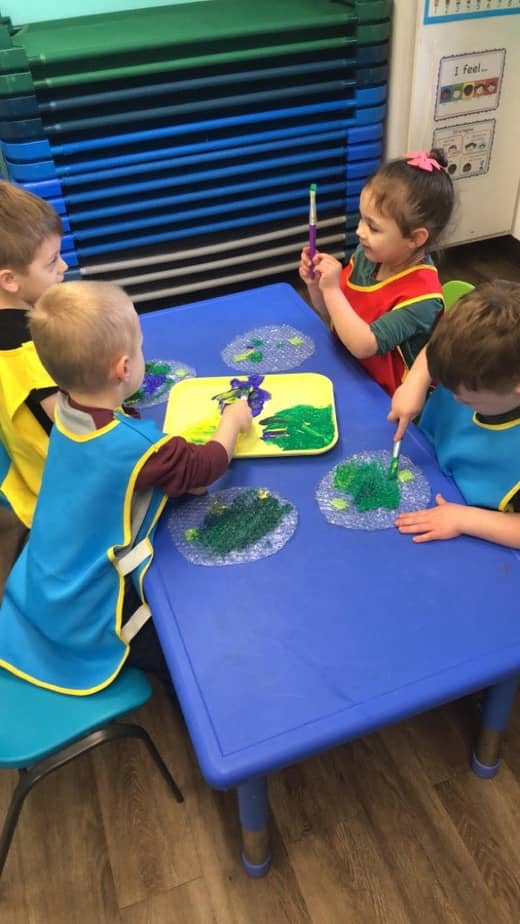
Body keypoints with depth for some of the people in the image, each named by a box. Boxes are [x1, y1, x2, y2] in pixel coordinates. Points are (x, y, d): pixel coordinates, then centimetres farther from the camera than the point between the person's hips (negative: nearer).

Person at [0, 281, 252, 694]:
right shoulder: (136, 446, -32)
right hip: (86, 617, -7)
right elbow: (208, 466, -12)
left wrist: (183, 476, -7)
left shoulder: (68, 411, -10)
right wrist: (232, 420, 4)